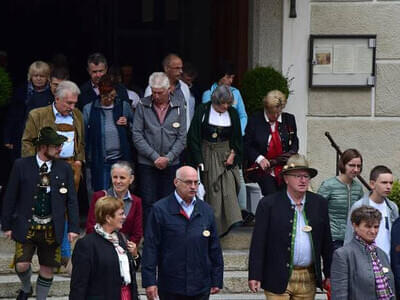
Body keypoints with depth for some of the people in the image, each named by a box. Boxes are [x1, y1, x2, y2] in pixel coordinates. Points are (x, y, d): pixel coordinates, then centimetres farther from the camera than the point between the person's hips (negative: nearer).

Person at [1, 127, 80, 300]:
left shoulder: (64, 169, 2)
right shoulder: (21, 166, -5)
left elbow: (71, 200, 4)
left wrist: (73, 227, -2)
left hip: (52, 228, 2)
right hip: (26, 226, -2)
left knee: (47, 269, 6)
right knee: (22, 265, -8)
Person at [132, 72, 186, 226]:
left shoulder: (178, 107, 3)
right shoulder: (142, 106, -1)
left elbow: (182, 137, 3)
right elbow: (137, 135, -4)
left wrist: (168, 158, -9)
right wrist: (155, 157, -10)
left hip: (171, 163, 1)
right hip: (147, 163, -1)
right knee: (148, 203, -1)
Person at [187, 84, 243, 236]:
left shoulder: (232, 113, 3)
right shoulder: (203, 110, -7)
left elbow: (237, 138, 13)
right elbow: (193, 137, -6)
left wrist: (233, 154, -3)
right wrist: (198, 160, -10)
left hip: (226, 155, 2)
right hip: (207, 154, -2)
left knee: (228, 188, -8)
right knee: (211, 189, -3)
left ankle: (230, 220, -3)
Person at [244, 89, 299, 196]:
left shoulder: (289, 119, 9)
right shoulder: (254, 120, 1)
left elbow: (295, 142, 20)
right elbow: (247, 145, 3)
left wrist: (291, 154, -1)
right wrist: (259, 158, -12)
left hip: (284, 168, 2)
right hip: (263, 169, -2)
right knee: (271, 194, -22)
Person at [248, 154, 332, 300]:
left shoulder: (319, 203, 8)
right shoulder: (268, 204, -4)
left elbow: (326, 242, 12)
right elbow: (258, 243, -5)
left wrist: (329, 274, 10)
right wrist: (255, 276, -9)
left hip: (308, 280, 4)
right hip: (278, 280, -3)